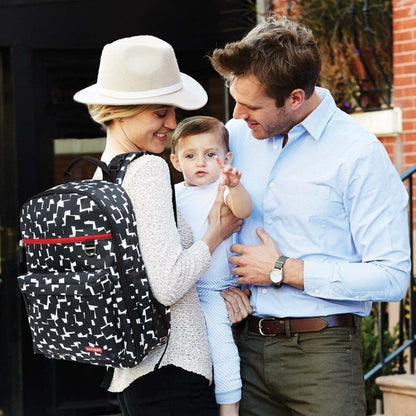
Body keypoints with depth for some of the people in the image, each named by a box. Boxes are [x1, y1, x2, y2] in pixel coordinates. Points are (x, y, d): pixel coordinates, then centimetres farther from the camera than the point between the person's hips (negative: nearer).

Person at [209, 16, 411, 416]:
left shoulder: (360, 154, -11)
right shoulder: (236, 135, 6)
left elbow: (391, 277, -15)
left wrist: (282, 270, -13)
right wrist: (223, 285, 0)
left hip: (322, 352, -5)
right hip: (247, 345, 5)